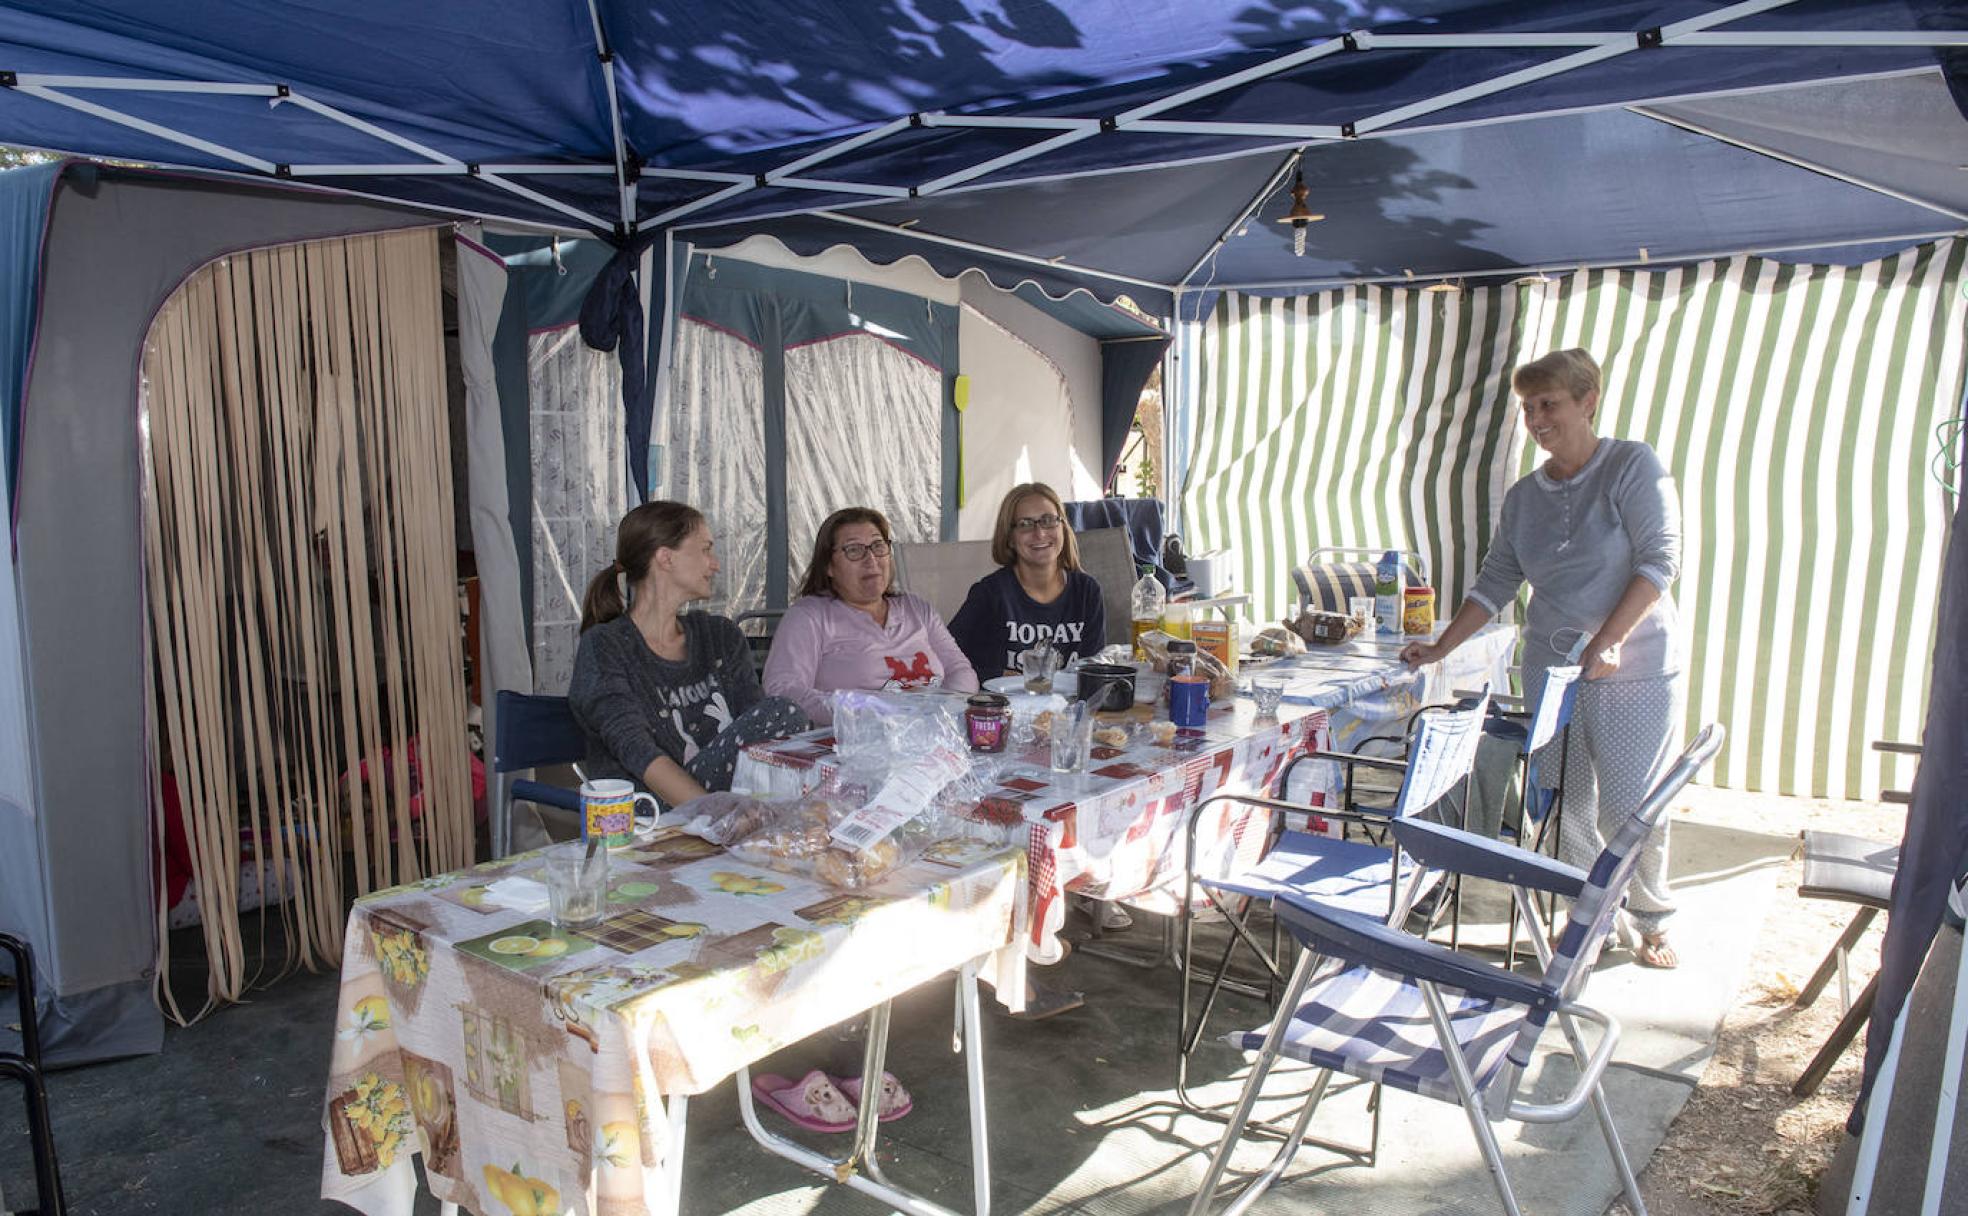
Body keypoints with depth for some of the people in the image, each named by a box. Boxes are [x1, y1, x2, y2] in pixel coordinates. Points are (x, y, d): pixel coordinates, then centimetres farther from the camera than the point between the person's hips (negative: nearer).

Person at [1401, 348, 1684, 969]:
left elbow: (1660, 558, -13)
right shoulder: (1523, 496, 9)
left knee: (1630, 804, -1)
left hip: (1635, 670, -4)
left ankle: (1652, 920, 21)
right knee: (1567, 806, 7)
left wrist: (1608, 640, -21)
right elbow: (1496, 581, 12)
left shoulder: (1634, 466, -6)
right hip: (1550, 668, 5)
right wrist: (1442, 646, 6)